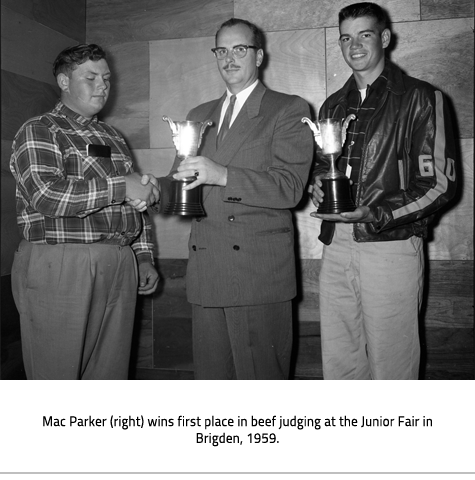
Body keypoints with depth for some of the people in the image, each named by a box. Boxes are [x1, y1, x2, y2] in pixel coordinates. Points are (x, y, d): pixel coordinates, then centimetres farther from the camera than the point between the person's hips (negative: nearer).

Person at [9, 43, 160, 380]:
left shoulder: (114, 138, 22)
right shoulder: (38, 132, 1)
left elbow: (135, 203, 24)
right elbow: (45, 194, -16)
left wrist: (144, 258, 15)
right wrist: (119, 186, -14)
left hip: (120, 270, 6)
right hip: (59, 269, -6)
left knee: (110, 376, 8)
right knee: (56, 377, 1)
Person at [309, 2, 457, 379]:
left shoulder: (420, 98, 0)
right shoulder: (333, 106, 17)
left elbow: (439, 182, -5)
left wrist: (376, 214, -17)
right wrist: (318, 185, 2)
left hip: (391, 246, -5)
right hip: (336, 246, 5)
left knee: (391, 366, 2)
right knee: (338, 362, 11)